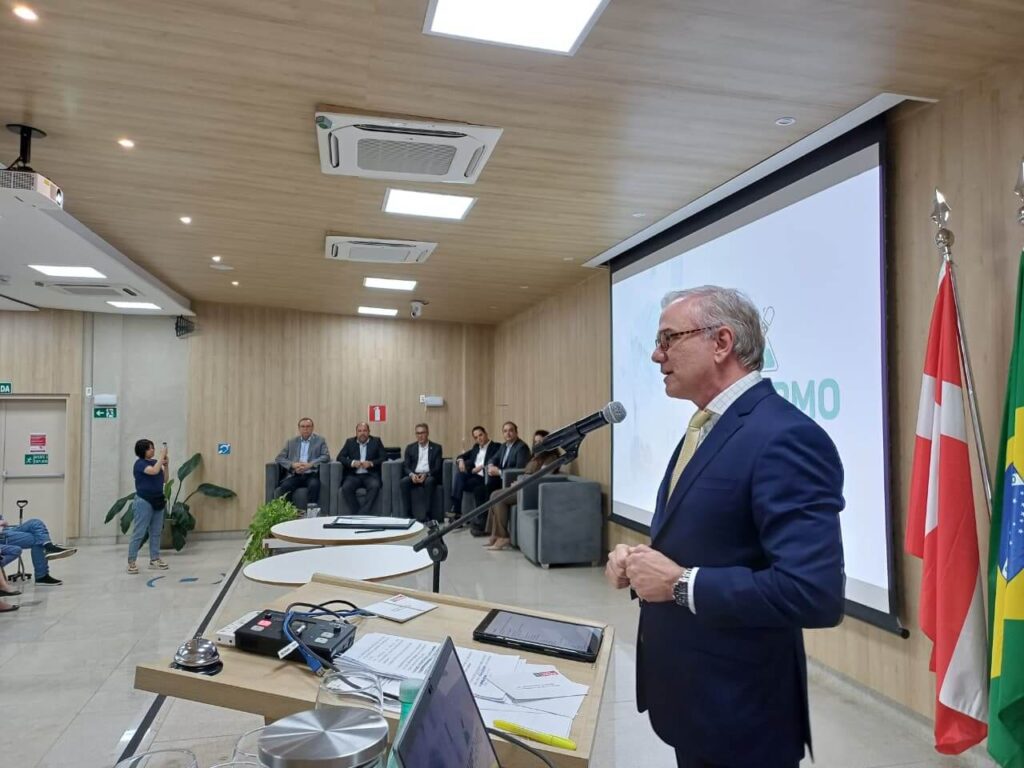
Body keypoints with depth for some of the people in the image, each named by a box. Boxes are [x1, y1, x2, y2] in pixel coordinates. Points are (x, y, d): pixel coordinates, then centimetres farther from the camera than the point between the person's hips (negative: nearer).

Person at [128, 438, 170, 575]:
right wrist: (162, 454, -22)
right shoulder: (140, 463, -11)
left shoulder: (155, 462, 8)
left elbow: (164, 480, 10)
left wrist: (165, 465, -2)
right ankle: (131, 562, 2)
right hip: (144, 502, -7)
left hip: (158, 501, 7)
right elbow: (154, 471, -29)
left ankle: (154, 560, 17)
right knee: (138, 533, -4)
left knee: (156, 532, 10)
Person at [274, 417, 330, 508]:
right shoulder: (291, 442, 16)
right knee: (281, 489, -27)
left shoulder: (320, 440, 10)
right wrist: (293, 465, -11)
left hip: (311, 475, -2)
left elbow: (326, 456, -2)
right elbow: (279, 458, 10)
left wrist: (310, 465, -18)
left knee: (314, 485, -36)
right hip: (295, 475, 2)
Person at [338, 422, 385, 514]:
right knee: (346, 488, -29)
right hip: (354, 475, 1)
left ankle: (362, 515, -31)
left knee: (375, 486, -34)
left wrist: (371, 463, -17)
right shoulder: (350, 442, 14)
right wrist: (352, 462, -13)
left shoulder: (376, 441, 10)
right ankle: (355, 515, -19)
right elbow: (340, 457, 6)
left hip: (370, 475, -1)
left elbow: (383, 458, 2)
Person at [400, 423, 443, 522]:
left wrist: (426, 474, -20)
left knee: (429, 482, -37)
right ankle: (409, 513, -24)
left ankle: (428, 514, -30)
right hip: (414, 475, 2)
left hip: (429, 476, -2)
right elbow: (405, 466, 6)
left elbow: (437, 467, -1)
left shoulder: (436, 448, 7)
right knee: (403, 482, -30)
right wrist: (412, 474, -17)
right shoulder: (410, 447, 13)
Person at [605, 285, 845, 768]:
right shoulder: (705, 427, 9)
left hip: (738, 709, -8)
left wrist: (681, 584, -24)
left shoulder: (786, 438, -23)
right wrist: (640, 560, -1)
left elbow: (814, 593, -30)